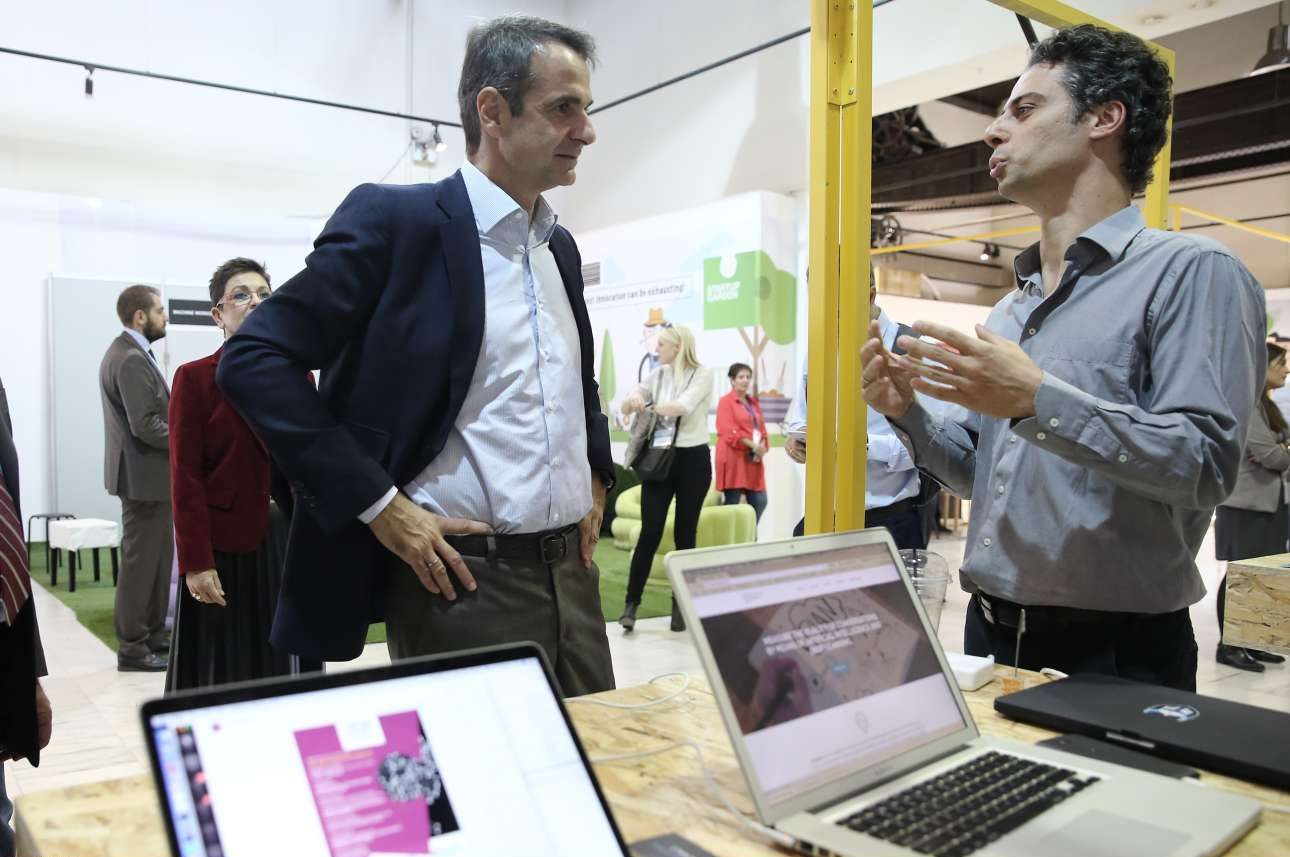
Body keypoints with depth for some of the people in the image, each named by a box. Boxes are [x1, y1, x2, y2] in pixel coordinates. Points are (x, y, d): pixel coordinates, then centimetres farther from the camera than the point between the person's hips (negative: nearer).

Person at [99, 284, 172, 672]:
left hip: (146, 471, 11)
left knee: (158, 557, 16)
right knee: (141, 561, -2)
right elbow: (145, 425, -24)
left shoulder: (129, 352, 14)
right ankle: (132, 648, 7)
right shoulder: (132, 359, -19)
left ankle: (153, 634, 26)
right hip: (144, 474, -11)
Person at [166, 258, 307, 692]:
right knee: (222, 672, 7)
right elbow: (185, 478, -8)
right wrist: (196, 562, -12)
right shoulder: (195, 379, -4)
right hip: (224, 545, -4)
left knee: (285, 665, 12)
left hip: (290, 542, 4)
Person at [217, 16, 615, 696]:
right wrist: (381, 506, -17)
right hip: (462, 580, -7)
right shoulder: (394, 219, -10)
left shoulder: (560, 248, 12)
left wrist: (595, 477, 12)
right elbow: (252, 360, -14)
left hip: (572, 573, 7)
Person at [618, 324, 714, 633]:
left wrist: (647, 406, -17)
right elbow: (625, 407, 4)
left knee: (685, 534, 5)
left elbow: (682, 407, -22)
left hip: (693, 460, -3)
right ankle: (631, 602, 3)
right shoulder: (658, 374, 10)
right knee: (650, 533, -2)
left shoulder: (702, 375, -4)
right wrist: (632, 401, -18)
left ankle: (680, 604, 15)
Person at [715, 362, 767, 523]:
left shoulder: (753, 402, 18)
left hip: (753, 459, 7)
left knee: (759, 502, 4)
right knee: (732, 503, -5)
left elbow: (761, 428, 16)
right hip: (734, 458, -7)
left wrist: (762, 448, -4)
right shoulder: (725, 401, -4)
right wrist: (752, 445, -17)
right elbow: (728, 431, -14)